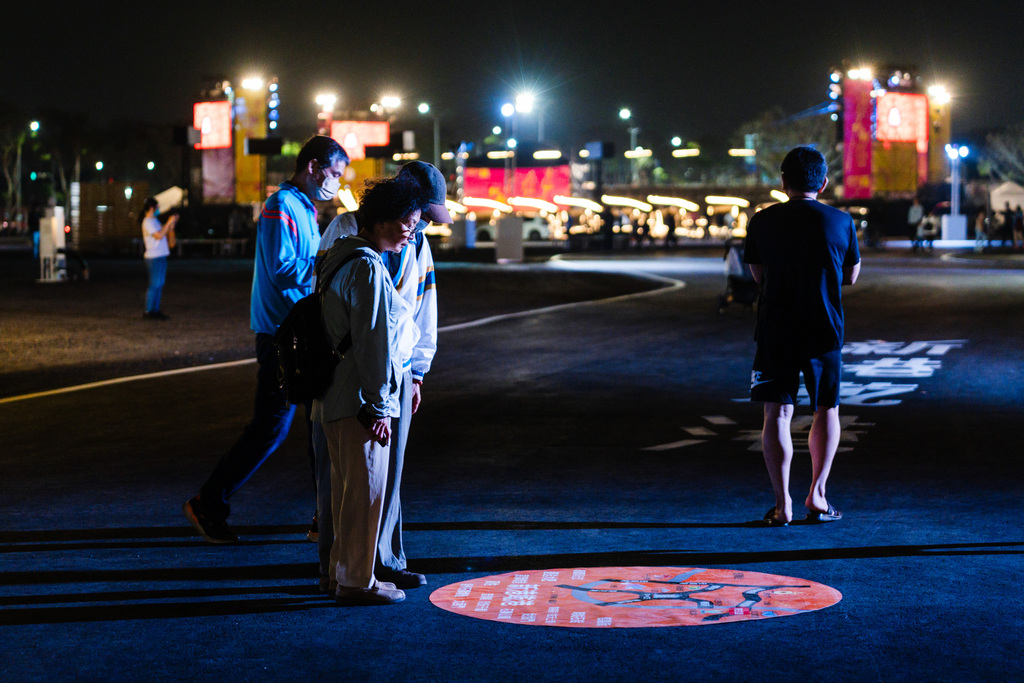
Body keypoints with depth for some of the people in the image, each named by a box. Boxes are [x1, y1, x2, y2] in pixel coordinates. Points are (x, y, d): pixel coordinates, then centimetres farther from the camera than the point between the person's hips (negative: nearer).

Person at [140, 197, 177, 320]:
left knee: (159, 285, 10)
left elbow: (164, 233, 20)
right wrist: (169, 223, -14)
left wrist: (172, 225, 8)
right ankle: (148, 311, -5)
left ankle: (156, 310, 14)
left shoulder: (154, 221, 19)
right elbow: (159, 235, -21)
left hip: (161, 257, 10)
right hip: (154, 258, -10)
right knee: (154, 285, -8)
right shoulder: (147, 222, -12)